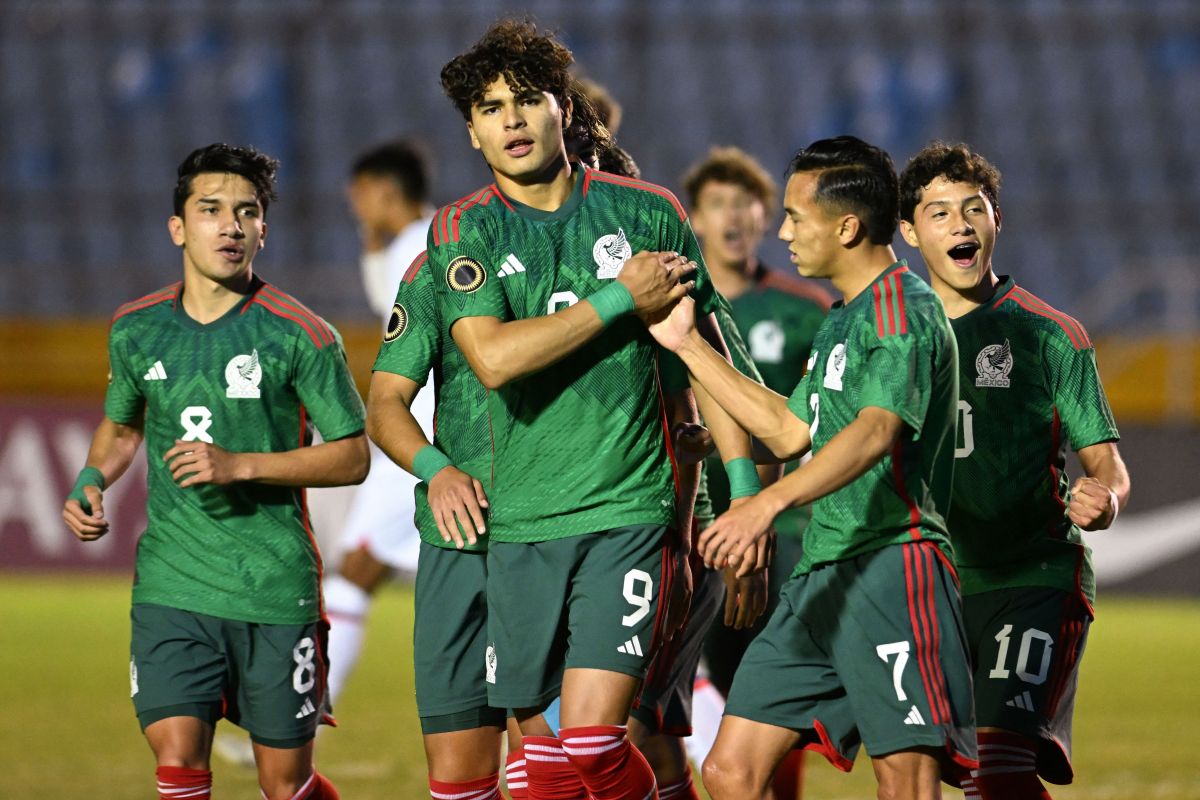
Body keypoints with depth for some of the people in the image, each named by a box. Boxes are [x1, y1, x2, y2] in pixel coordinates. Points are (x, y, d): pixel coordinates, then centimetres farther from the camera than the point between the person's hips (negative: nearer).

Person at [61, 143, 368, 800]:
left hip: (274, 592, -2)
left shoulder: (300, 336, -6)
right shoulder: (136, 329, 6)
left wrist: (240, 466, -15)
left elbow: (352, 457, -4)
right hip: (170, 588, 2)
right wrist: (91, 482, 4)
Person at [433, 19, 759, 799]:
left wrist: (746, 490, 5)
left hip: (630, 511, -2)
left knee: (592, 735, -15)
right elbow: (493, 357, -13)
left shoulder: (648, 212, 5)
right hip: (520, 522, 2)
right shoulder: (463, 230, 4)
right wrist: (621, 300, -11)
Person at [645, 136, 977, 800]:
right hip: (821, 574, 10)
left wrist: (769, 503, -39)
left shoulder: (905, 311, -10)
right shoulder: (843, 319, 22)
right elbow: (789, 432, 30)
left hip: (890, 565, -10)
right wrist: (687, 345, 29)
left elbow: (876, 431, -26)